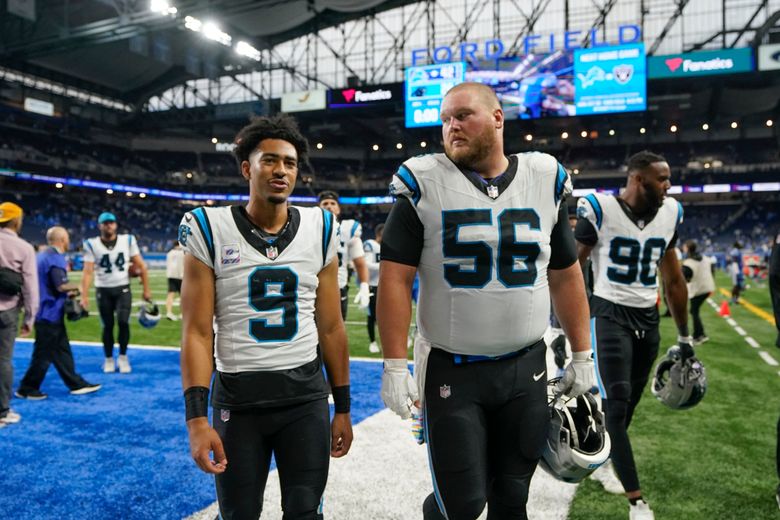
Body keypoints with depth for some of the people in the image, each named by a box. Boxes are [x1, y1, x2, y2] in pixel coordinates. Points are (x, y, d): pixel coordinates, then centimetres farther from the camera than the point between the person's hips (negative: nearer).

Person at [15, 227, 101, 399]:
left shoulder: (43, 256, 14)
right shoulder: (56, 258, -17)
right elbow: (61, 286, -24)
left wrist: (67, 292, 11)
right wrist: (75, 287, -5)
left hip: (47, 313, 10)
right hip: (49, 314, -10)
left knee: (62, 350, 13)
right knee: (44, 353, 0)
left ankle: (76, 384, 20)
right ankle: (27, 389, 11)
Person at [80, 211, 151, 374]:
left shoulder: (127, 240, -3)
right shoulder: (92, 244, -7)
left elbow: (141, 266, 1)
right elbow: (88, 272, -11)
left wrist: (146, 289, 0)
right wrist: (84, 296, -20)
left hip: (123, 289, 0)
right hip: (103, 290, 0)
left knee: (123, 322, -12)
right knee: (107, 326, 6)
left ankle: (123, 357, 7)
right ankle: (108, 359, 24)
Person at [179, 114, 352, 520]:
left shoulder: (319, 228, 1)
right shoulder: (210, 229, -6)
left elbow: (331, 327, 5)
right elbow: (197, 332, -7)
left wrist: (343, 407, 8)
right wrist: (196, 418, -14)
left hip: (307, 395, 2)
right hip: (237, 397, -1)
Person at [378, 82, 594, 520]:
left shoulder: (545, 180, 3)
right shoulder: (424, 182, -6)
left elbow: (566, 276, 9)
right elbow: (395, 278, -9)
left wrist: (582, 355, 9)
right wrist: (395, 365, -13)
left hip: (526, 368, 3)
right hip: (451, 369, -3)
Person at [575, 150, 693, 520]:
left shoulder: (670, 213, 5)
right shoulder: (600, 210, -12)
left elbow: (673, 279, 14)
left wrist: (684, 336, 17)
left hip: (648, 318, 6)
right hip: (609, 314, -5)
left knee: (627, 404, 14)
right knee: (616, 404, -9)